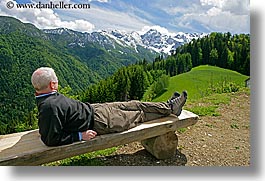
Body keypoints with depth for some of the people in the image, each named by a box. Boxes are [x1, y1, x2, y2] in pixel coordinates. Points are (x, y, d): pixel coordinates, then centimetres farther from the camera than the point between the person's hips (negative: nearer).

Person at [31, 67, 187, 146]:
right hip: (99, 122, -9)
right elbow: (51, 139, -25)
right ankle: (170, 108, 26)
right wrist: (80, 135, -22)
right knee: (139, 115, 5)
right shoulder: (50, 107, -27)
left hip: (93, 108, 9)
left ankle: (168, 106, 26)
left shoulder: (48, 97, 2)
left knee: (133, 104, 10)